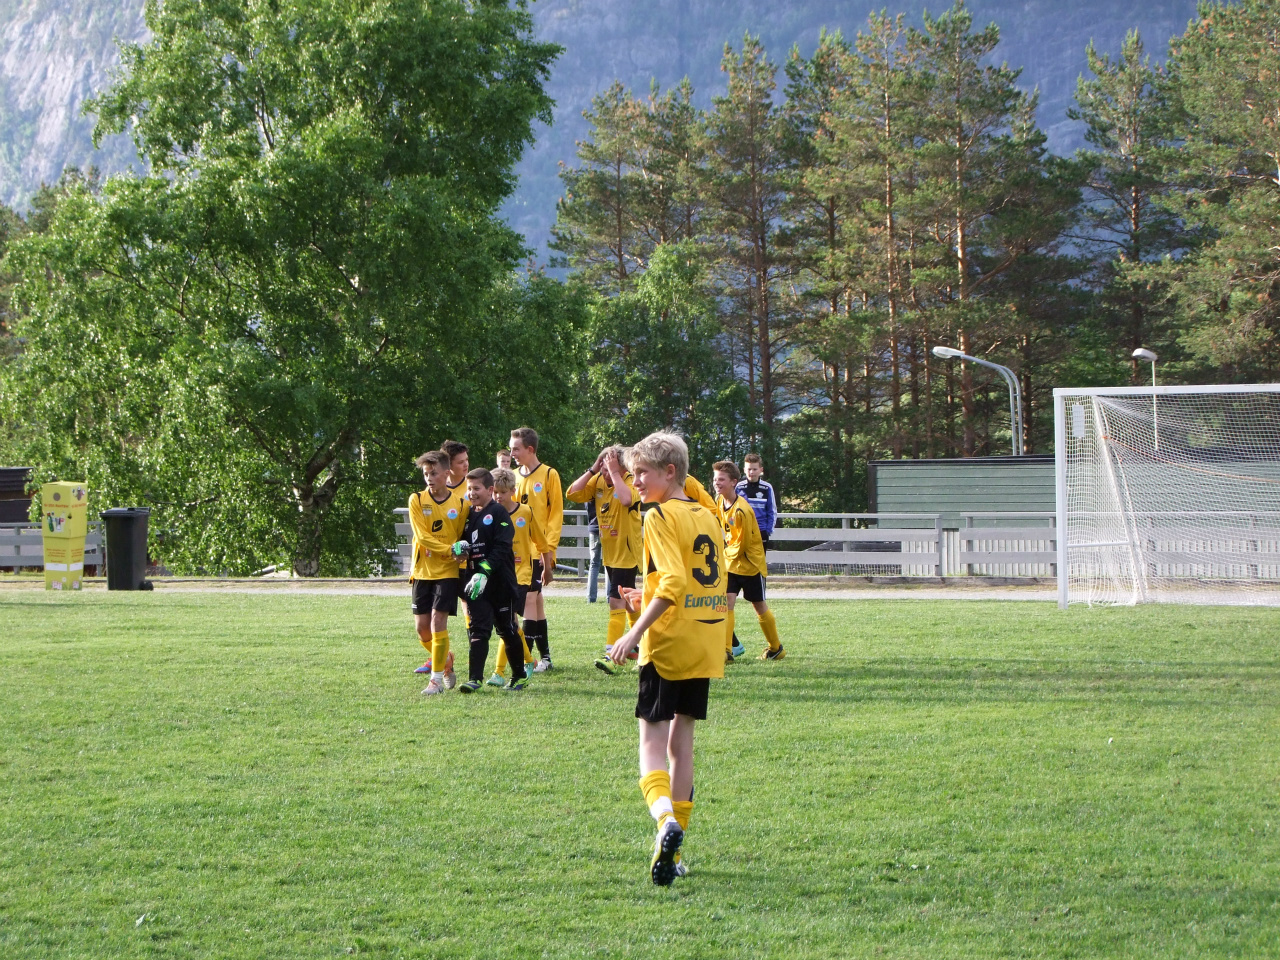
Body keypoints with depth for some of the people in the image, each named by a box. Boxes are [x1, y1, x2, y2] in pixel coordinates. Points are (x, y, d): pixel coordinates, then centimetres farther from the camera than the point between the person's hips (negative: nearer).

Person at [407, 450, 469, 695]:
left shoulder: (460, 503, 1)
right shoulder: (417, 500, -2)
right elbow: (422, 536, -9)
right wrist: (450, 550, -17)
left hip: (447, 572, -2)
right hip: (422, 571, 2)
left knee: (438, 620, -13)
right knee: (422, 626, 2)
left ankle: (437, 678, -8)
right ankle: (445, 659, 29)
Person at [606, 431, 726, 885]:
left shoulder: (661, 516, -10)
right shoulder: (707, 516, 14)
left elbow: (672, 583, -21)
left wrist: (636, 633, -21)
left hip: (668, 643, -7)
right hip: (705, 642, 7)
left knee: (652, 739, -4)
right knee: (681, 737, 13)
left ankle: (665, 817, -30)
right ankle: (674, 850, 14)